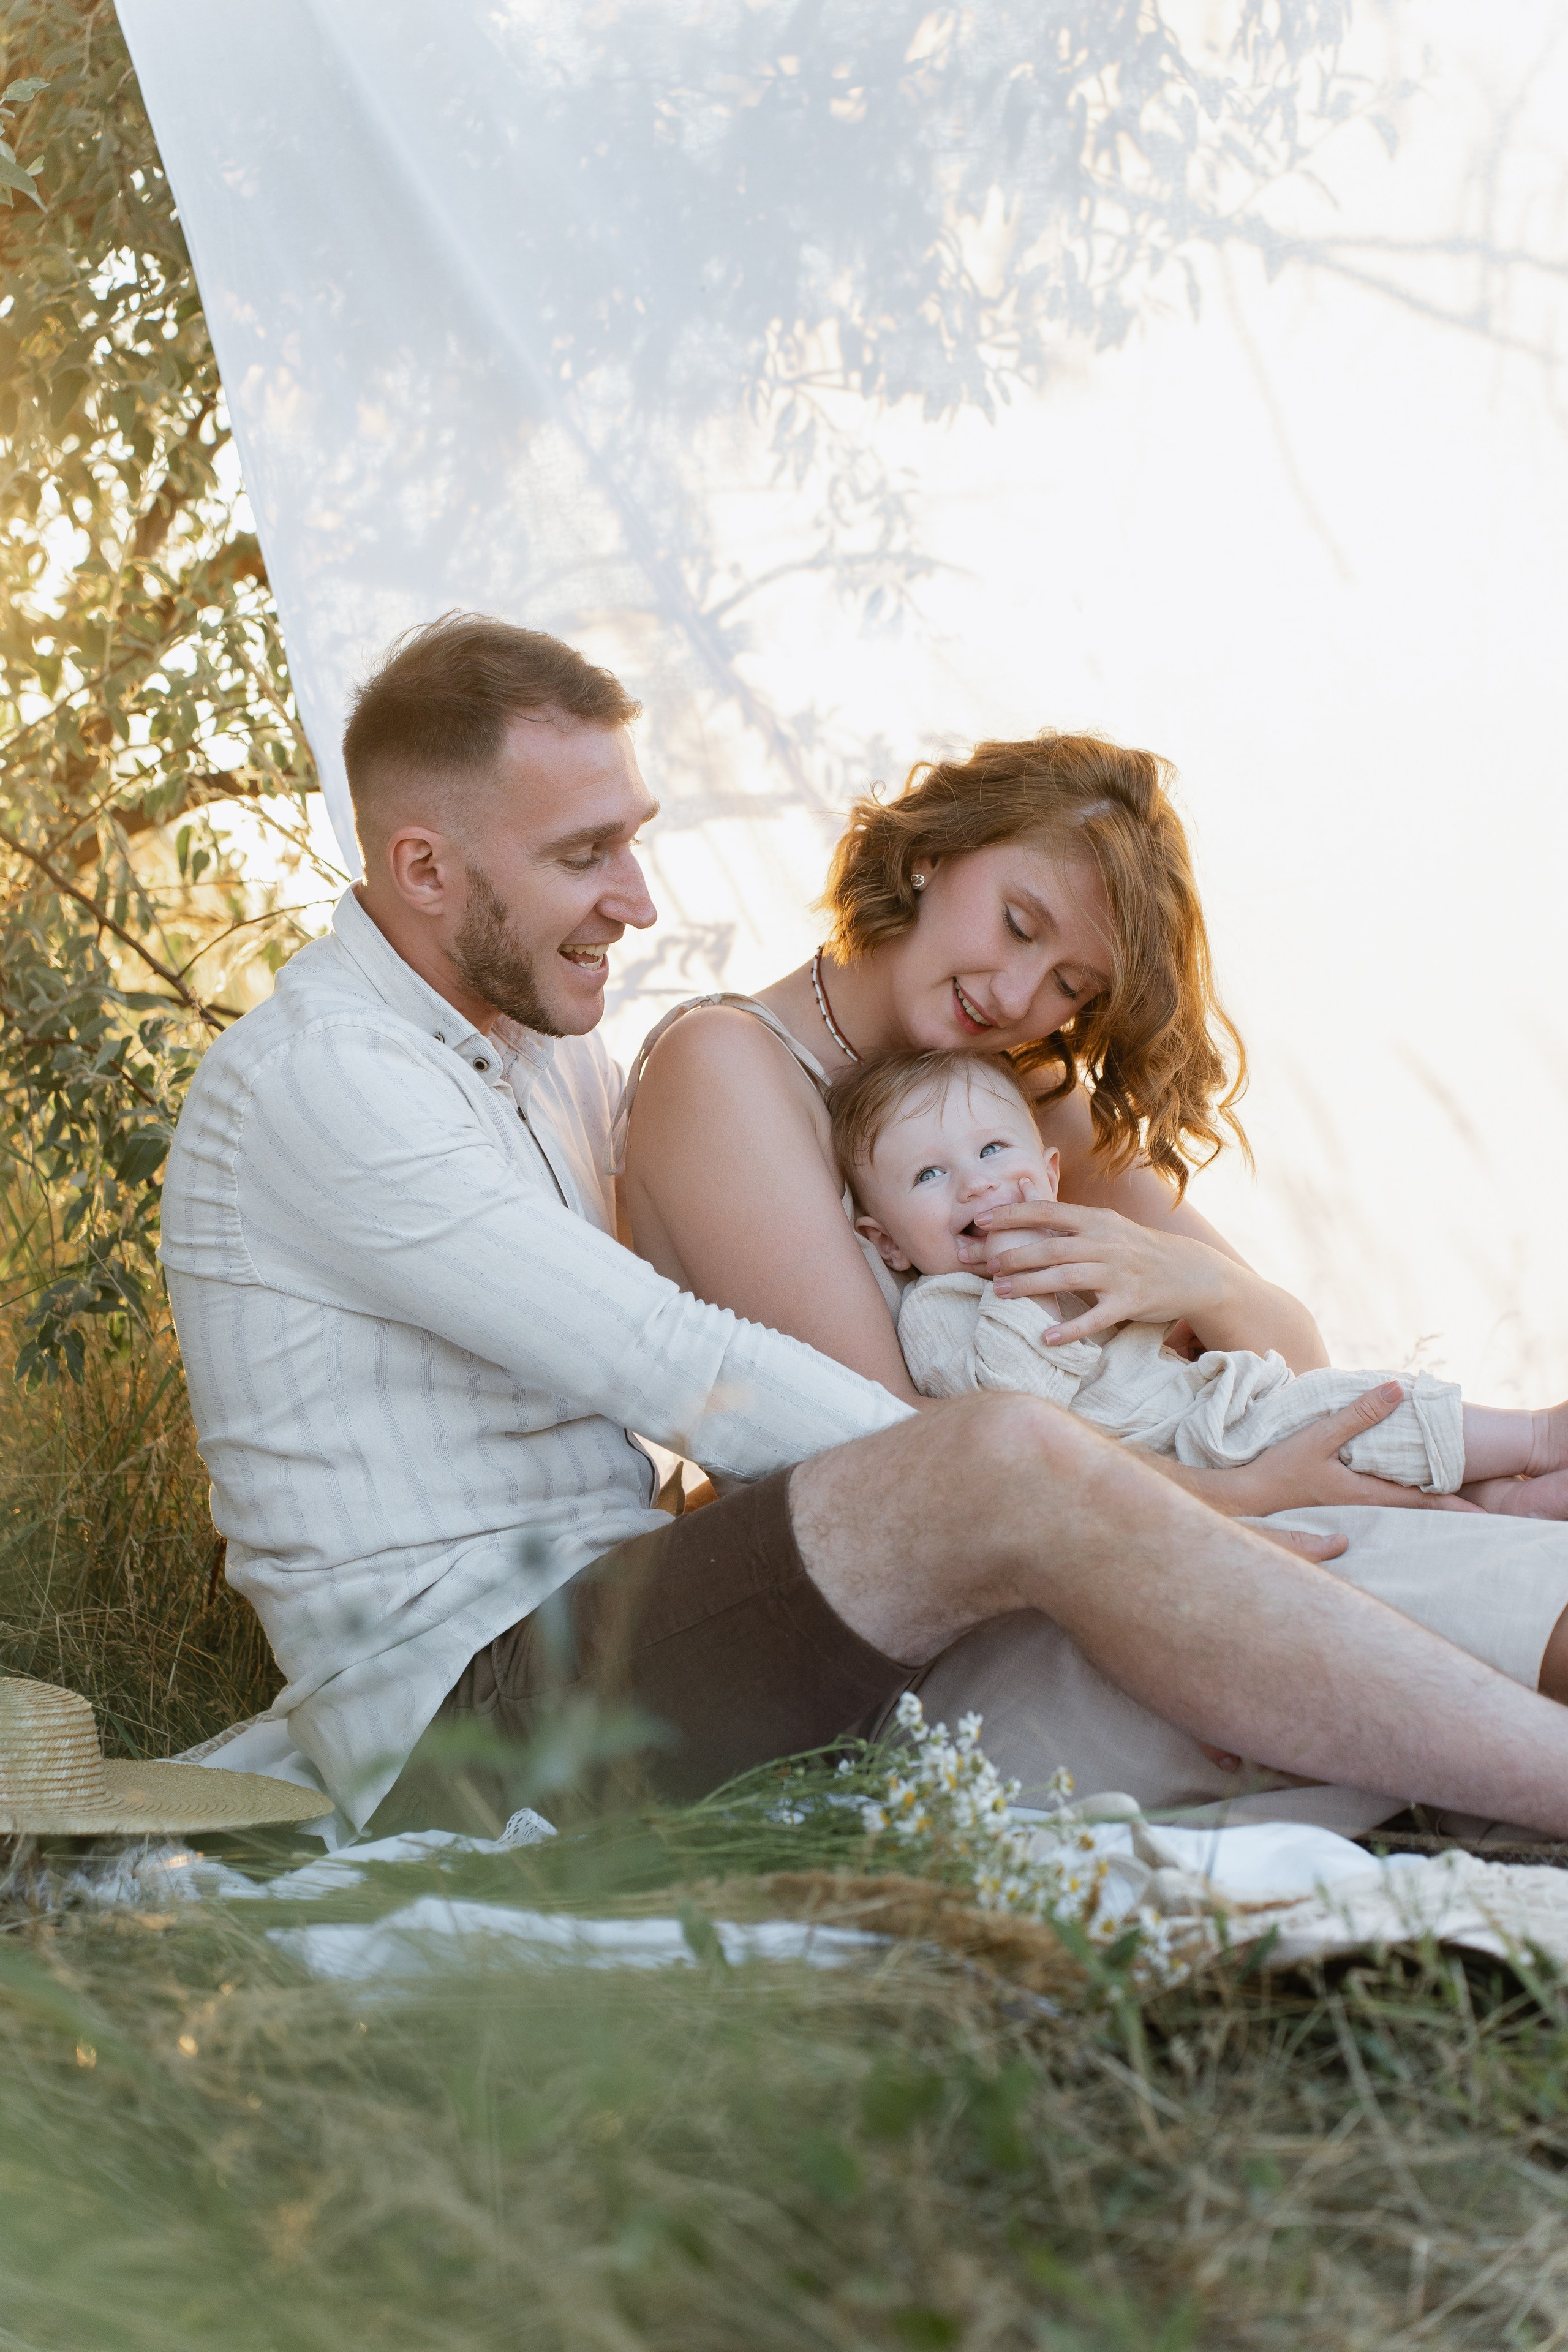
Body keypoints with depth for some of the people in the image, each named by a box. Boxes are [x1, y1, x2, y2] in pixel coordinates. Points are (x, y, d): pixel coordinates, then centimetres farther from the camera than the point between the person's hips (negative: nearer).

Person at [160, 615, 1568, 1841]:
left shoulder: (547, 1045, 17)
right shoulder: (317, 1084, -14)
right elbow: (683, 1378, -20)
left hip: (603, 1631, 10)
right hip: (463, 1693, -10)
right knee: (1020, 1474, -29)